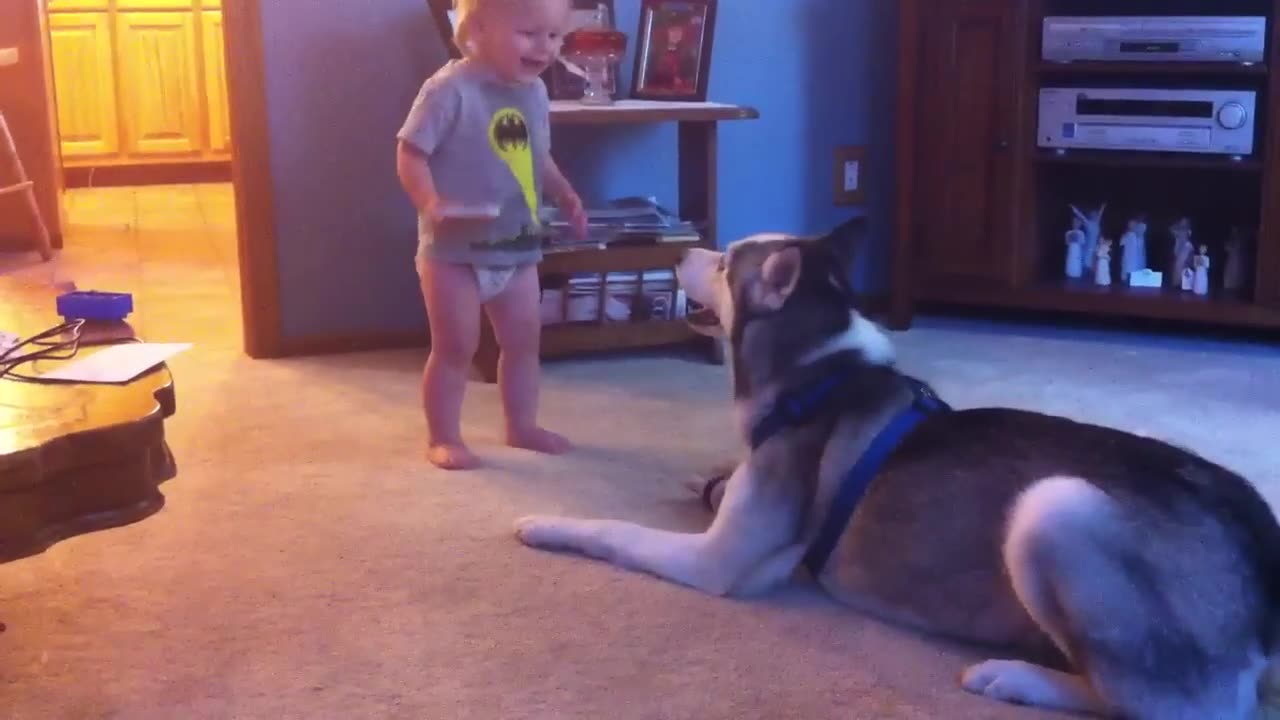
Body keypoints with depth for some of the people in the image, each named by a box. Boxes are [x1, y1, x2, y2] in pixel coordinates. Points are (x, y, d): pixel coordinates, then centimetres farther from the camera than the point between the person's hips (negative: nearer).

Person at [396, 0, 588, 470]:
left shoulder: (534, 92, 5)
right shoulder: (450, 90, -18)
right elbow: (410, 155, -19)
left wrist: (564, 195, 5)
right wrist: (430, 204, -34)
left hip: (518, 247, 7)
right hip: (454, 250, -7)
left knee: (523, 341, 14)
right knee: (455, 347, 0)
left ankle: (522, 427, 31)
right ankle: (443, 439, 14)